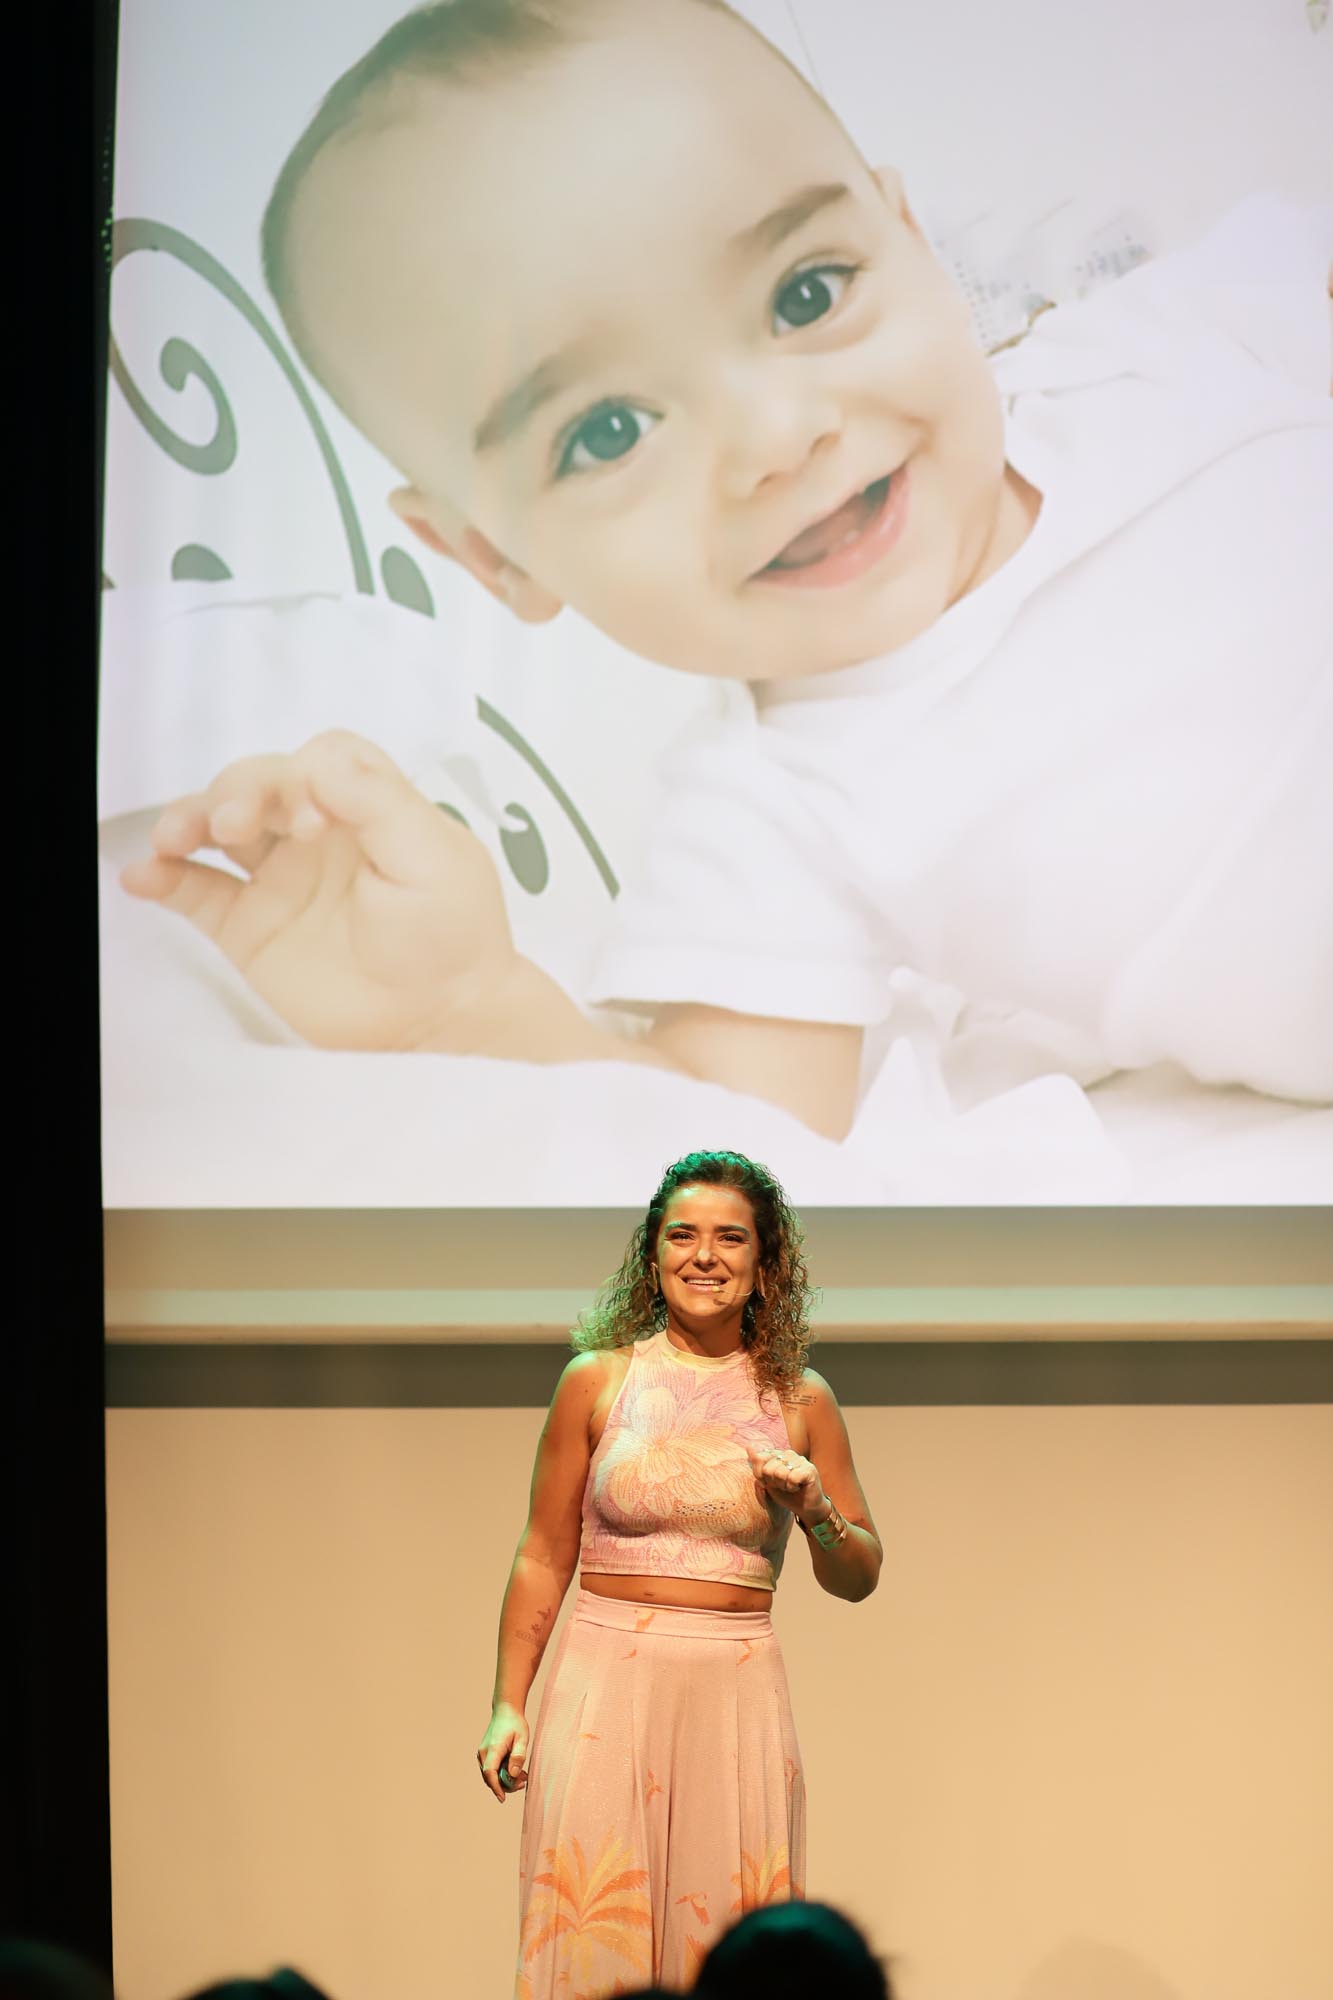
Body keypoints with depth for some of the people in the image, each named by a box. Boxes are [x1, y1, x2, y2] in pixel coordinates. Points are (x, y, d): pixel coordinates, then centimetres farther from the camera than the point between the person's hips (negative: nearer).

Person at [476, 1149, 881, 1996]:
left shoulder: (800, 1399, 6)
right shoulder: (597, 1381, 3)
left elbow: (859, 1577, 12)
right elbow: (544, 1557, 8)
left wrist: (816, 1510, -8)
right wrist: (509, 1704, 2)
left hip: (737, 1695, 1)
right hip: (609, 1680, -1)